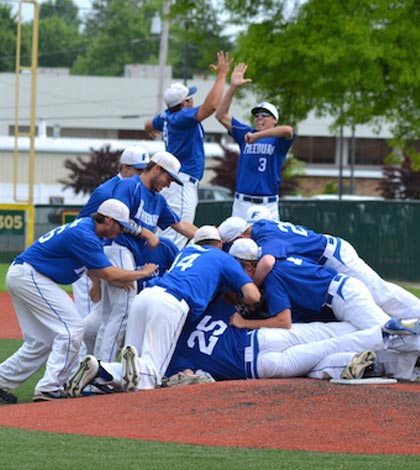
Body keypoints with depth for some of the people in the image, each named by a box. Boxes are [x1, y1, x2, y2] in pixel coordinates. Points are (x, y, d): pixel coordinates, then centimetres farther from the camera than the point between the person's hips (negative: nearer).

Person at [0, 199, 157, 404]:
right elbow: (110, 273, -20)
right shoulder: (84, 235, -20)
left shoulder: (86, 227, 12)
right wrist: (144, 273, -6)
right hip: (30, 276, -10)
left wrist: (118, 279, 5)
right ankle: (49, 388, -14)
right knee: (71, 328, -12)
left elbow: (90, 267, 21)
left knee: (40, 342, 11)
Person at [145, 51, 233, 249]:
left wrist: (151, 128, 58)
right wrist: (221, 76, -22)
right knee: (174, 240, -16)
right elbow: (211, 105, -30)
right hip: (183, 183, -10)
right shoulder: (182, 117, -18)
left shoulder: (166, 117, 10)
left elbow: (149, 125, 34)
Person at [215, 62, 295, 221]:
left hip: (268, 206, -3)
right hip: (241, 203, 3)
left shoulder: (278, 140, 2)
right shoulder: (245, 133, 13)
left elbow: (288, 130, -22)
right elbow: (221, 115, 7)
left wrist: (257, 136, -24)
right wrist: (233, 87, -1)